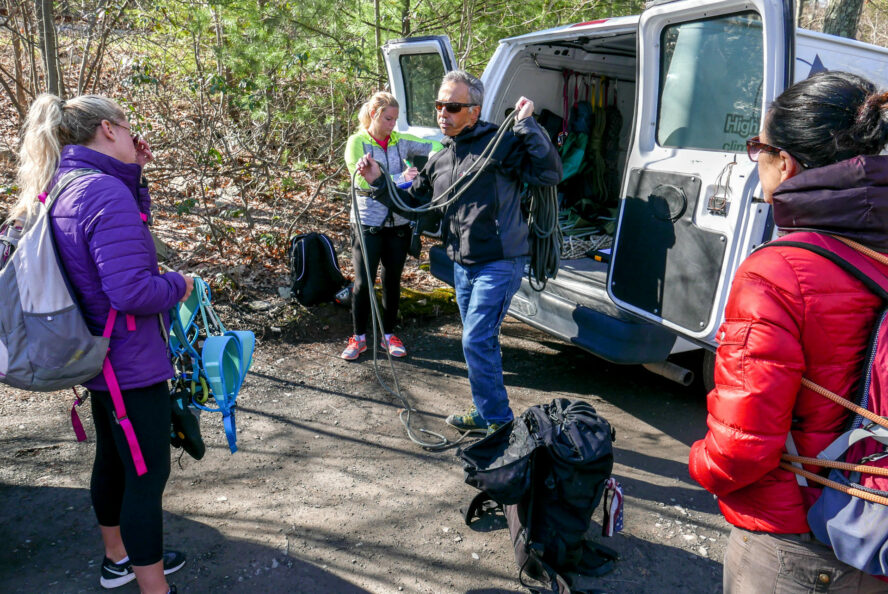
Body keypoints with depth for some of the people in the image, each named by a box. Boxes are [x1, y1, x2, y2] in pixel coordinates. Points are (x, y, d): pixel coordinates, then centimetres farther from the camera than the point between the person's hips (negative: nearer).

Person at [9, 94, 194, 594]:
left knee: (114, 458, 24)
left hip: (99, 357, 11)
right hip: (133, 363, -10)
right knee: (148, 475, 2)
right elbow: (132, 290, -29)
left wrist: (133, 171, 8)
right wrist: (179, 284, -11)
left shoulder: (63, 188, 6)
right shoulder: (106, 191, -24)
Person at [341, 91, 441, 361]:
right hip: (368, 223, -3)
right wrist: (399, 178, -25)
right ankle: (359, 337, 16)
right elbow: (362, 180, -17)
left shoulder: (401, 141, 5)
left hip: (399, 223, 4)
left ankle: (389, 334, 27)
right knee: (363, 283, -1)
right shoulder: (357, 142, -5)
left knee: (393, 281, 12)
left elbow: (433, 146, 2)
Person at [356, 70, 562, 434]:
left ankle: (498, 421, 8)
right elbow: (412, 201, 21)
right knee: (481, 341, 18)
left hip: (499, 264, -8)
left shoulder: (501, 144, -11)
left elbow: (549, 173, -21)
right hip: (462, 265, 8)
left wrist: (527, 125, -24)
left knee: (476, 342, -10)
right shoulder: (440, 161, 11)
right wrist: (378, 183, 9)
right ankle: (486, 413, 34)